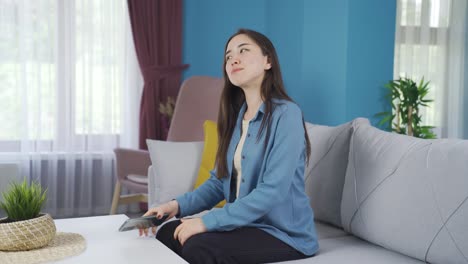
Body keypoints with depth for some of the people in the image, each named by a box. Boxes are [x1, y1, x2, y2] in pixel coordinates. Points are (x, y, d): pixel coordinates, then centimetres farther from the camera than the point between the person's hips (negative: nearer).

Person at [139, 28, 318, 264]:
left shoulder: (286, 114, -16)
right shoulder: (236, 117, 9)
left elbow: (272, 191, -24)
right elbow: (219, 181, 11)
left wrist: (208, 221, -25)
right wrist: (178, 205, -6)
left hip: (284, 233, -6)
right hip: (244, 224, 7)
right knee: (167, 233, -11)